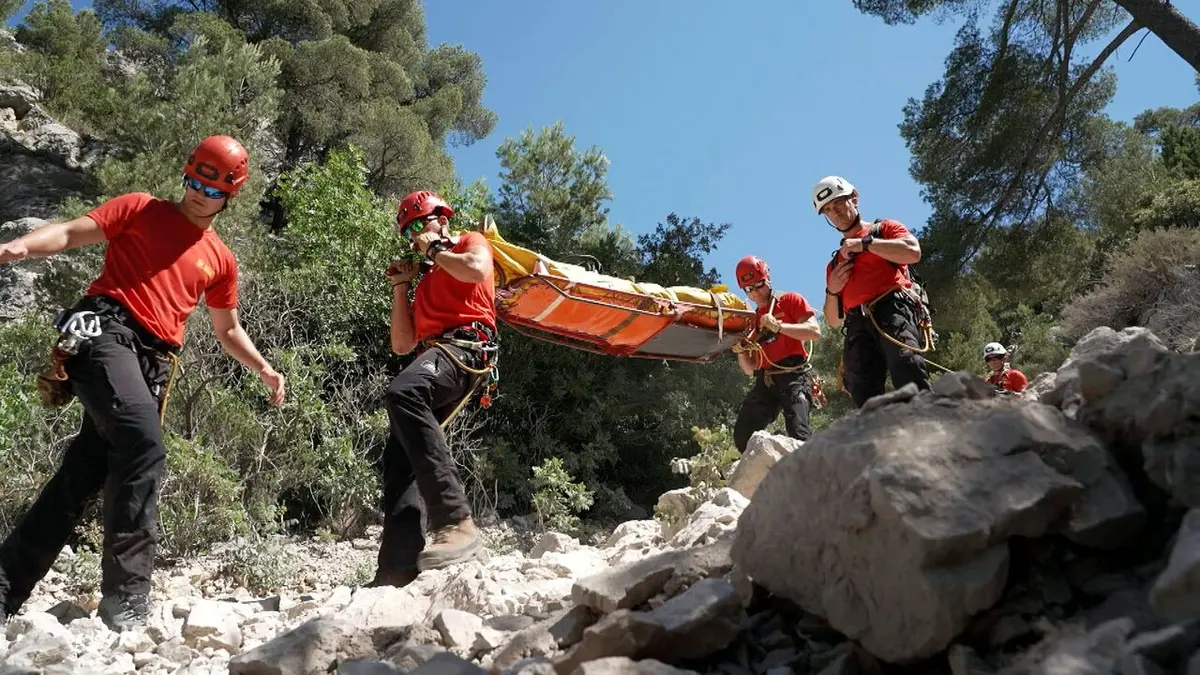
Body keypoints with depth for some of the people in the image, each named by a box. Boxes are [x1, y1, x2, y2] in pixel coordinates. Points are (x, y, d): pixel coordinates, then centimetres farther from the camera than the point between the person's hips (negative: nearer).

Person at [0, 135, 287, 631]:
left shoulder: (221, 259, 23)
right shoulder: (140, 209, 12)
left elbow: (228, 332, 30)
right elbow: (70, 233, 3)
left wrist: (265, 370, 17)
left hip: (153, 362, 5)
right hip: (105, 331, -5)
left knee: (86, 470, 1)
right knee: (143, 443, -27)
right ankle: (126, 594, -23)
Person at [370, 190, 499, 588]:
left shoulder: (472, 243, 19)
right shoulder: (427, 283, 38)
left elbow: (477, 270, -9)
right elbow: (401, 344, 30)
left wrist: (436, 249, 8)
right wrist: (400, 287, 25)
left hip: (465, 345, -9)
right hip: (434, 357, 9)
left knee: (403, 393, -37)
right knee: (399, 454, -8)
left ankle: (457, 523, -45)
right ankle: (398, 566, -17)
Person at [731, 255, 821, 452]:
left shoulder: (791, 300, 9)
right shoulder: (751, 319, 20)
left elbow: (815, 331, -8)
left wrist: (778, 326, -16)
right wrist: (740, 351, -2)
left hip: (794, 376, -5)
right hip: (764, 382, 6)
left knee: (798, 432, -25)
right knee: (742, 436, -4)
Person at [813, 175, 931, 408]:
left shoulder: (885, 229, 20)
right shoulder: (835, 263, 32)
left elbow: (913, 252, -4)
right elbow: (834, 321, 30)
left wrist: (864, 243, -1)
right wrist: (832, 291, 10)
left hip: (893, 311, -4)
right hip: (858, 329, 5)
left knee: (912, 387, -28)